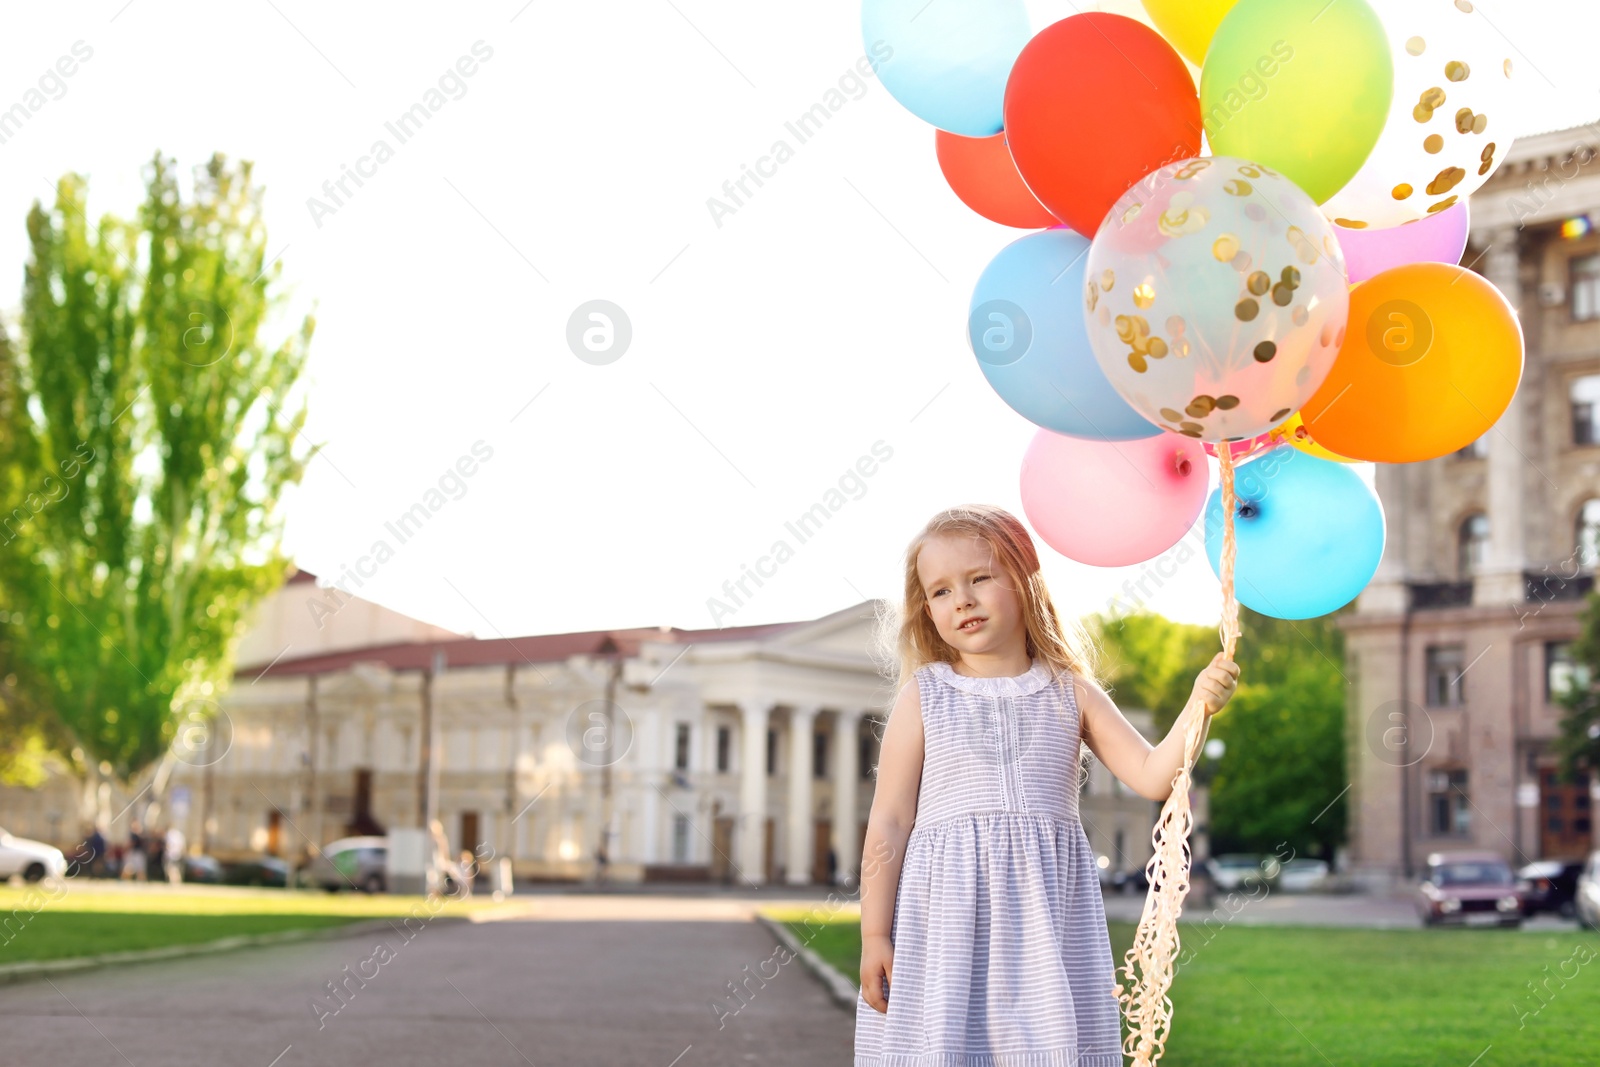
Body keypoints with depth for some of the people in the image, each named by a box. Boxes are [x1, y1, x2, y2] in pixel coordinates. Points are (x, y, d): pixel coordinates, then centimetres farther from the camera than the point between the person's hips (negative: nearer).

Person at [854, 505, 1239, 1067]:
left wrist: (1198, 708, -12)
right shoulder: (923, 697, 4)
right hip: (945, 917, -1)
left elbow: (1151, 776, 4)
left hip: (1045, 920, 2)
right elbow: (888, 827, 3)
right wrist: (874, 935, 0)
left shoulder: (1069, 694, 9)